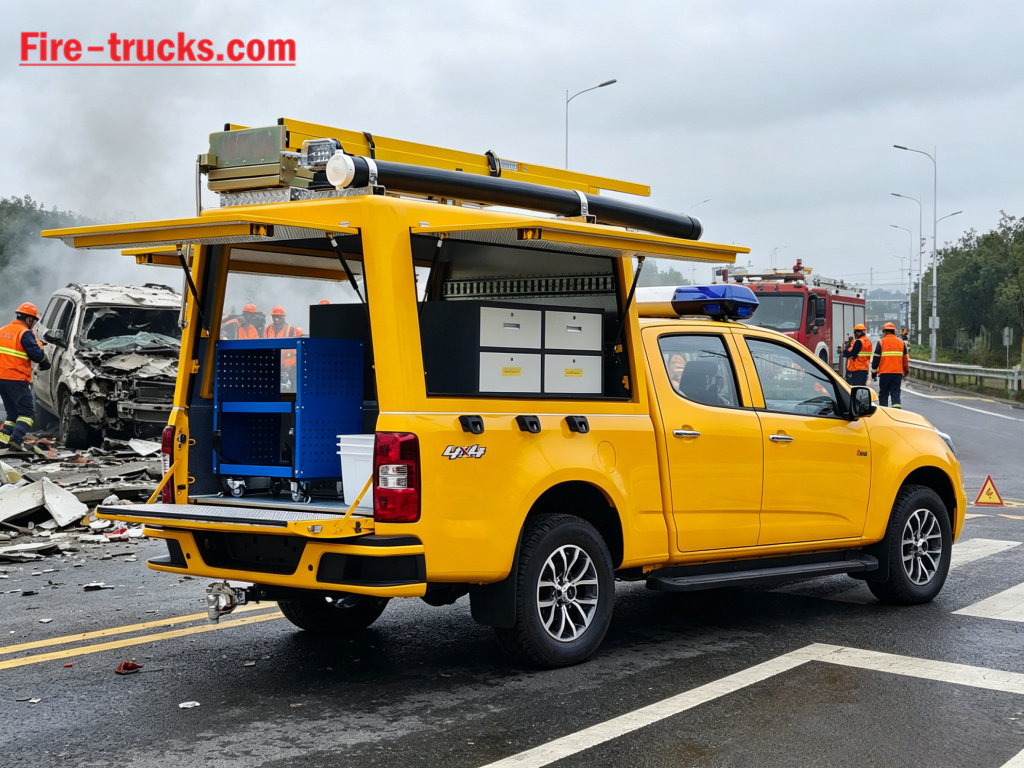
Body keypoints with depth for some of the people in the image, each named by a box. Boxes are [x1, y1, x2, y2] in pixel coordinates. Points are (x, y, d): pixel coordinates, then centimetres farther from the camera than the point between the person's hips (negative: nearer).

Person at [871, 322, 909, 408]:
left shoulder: (881, 342, -2)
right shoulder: (901, 342, 10)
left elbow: (876, 358, -3)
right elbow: (905, 358, 16)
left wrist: (874, 372, 4)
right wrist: (906, 370, 28)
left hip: (884, 372, -3)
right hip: (898, 372, 3)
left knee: (883, 394, 8)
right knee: (896, 393, 1)